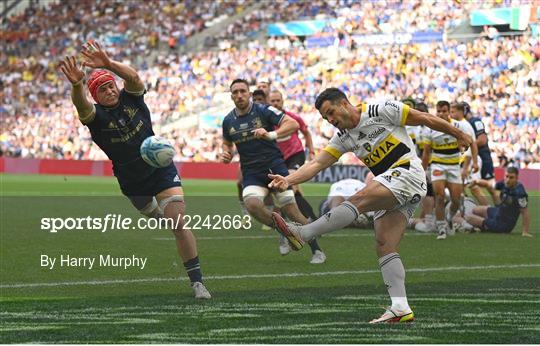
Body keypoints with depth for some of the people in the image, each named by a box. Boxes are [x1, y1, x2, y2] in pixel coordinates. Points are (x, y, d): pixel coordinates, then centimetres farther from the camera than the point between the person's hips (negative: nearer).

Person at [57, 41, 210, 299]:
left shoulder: (131, 98, -12)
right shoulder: (96, 115, -17)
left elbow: (133, 77, -36)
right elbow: (81, 105, -42)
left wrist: (109, 64, -57)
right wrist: (77, 85, -66)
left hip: (161, 169, -1)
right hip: (132, 184, 1)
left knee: (178, 223, -16)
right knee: (154, 215, 25)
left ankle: (197, 281, -13)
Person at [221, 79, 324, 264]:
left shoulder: (263, 110, -7)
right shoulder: (228, 121, 6)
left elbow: (293, 124, -14)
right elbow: (227, 142, 25)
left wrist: (271, 134, -28)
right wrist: (226, 153, 2)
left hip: (274, 166, -3)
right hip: (251, 173, 3)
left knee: (290, 209, -9)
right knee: (252, 204, -26)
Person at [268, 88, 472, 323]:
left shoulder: (381, 111, -4)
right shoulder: (342, 138, 14)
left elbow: (424, 119, 2)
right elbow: (316, 164, 4)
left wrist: (459, 135, 8)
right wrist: (287, 180, -13)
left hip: (407, 173, -8)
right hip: (389, 190, 8)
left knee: (359, 199, -26)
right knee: (384, 247, -4)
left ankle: (301, 234, -33)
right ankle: (400, 308, -9)